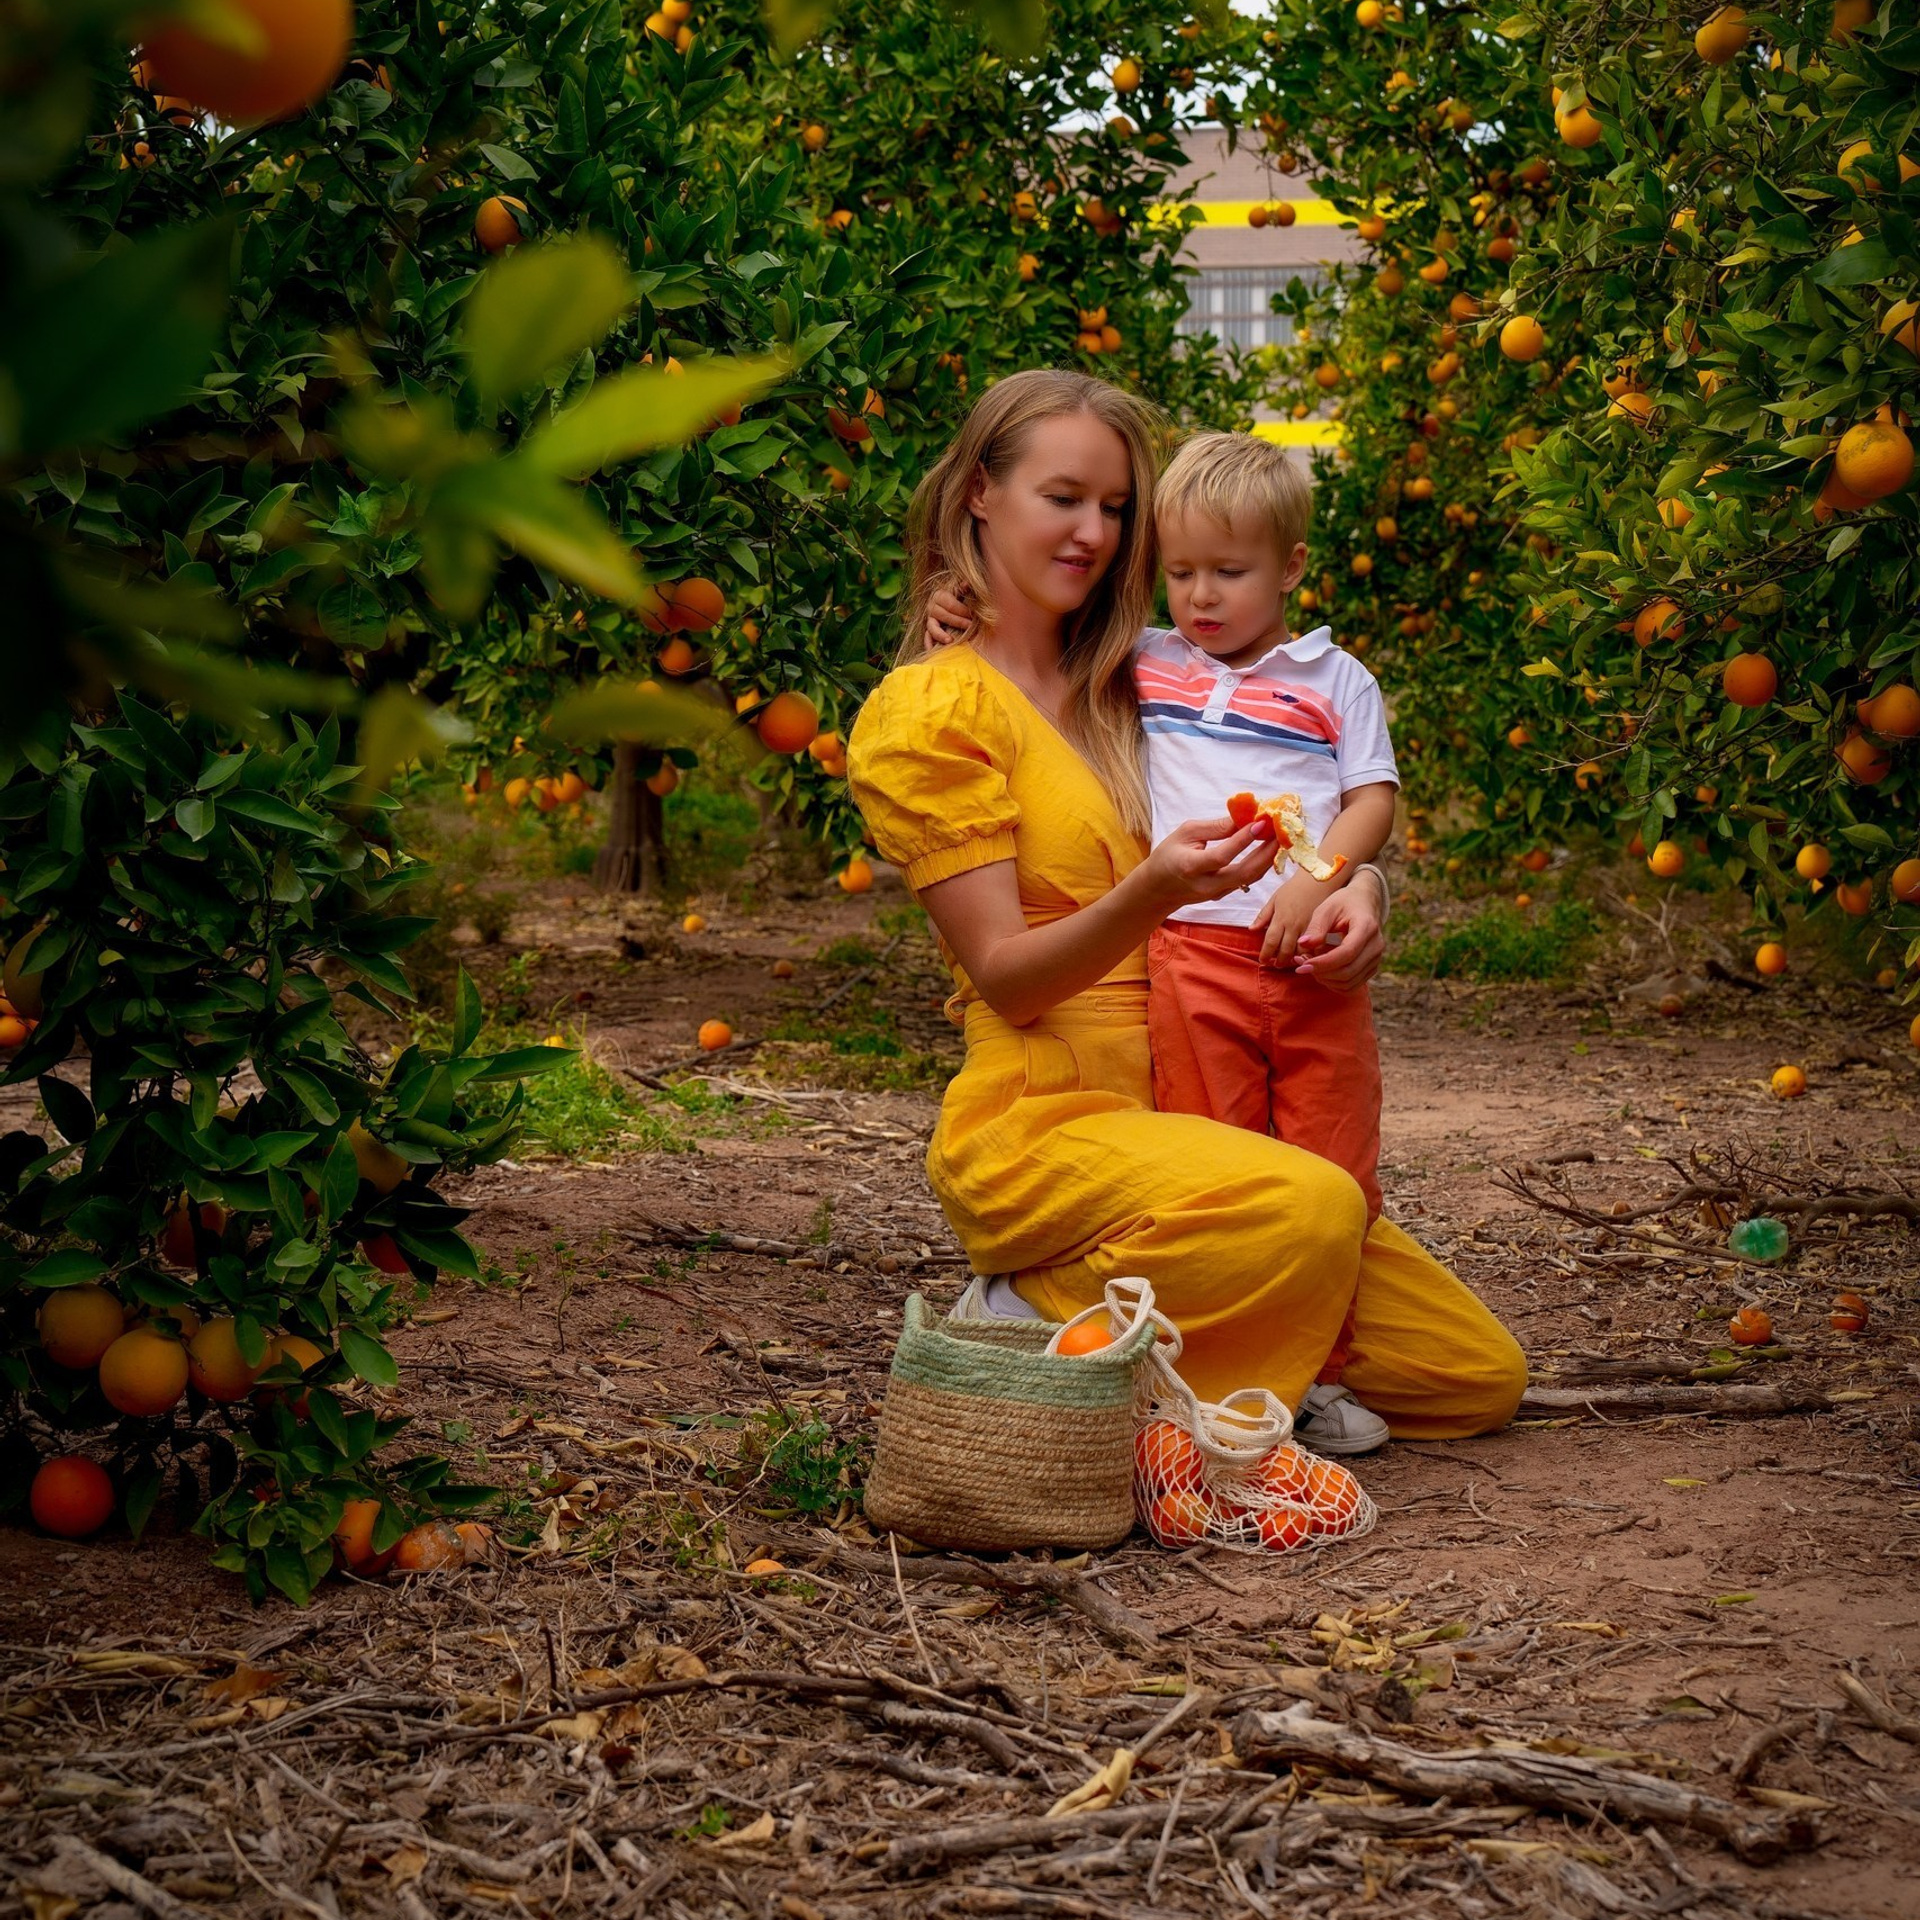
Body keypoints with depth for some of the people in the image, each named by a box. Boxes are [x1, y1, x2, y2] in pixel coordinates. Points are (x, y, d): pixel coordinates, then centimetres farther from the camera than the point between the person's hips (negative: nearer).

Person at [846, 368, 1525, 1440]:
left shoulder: (1121, 690, 18)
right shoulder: (930, 710, -3)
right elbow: (1005, 976, -11)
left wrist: (1355, 890, -10)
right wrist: (1148, 895, -30)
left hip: (1185, 1117, 8)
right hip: (1040, 1125, -8)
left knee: (1480, 1377, 2)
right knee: (1310, 1205, -37)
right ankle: (1051, 1325, -14)